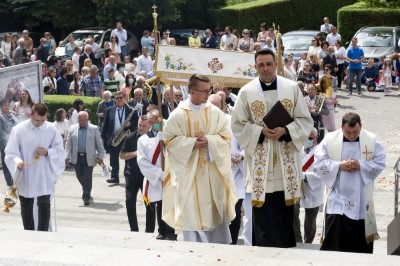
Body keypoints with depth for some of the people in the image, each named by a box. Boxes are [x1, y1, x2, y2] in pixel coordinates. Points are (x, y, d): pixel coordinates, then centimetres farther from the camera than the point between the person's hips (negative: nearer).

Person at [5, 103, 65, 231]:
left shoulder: (51, 129, -3)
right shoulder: (18, 129, -7)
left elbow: (60, 151, 4)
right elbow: (10, 152, -5)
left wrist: (47, 152, -16)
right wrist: (17, 161, -26)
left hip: (45, 176, 0)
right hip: (25, 176, 0)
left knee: (44, 205, -4)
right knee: (26, 207, 10)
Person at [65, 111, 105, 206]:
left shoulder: (94, 129, 2)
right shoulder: (72, 129, 7)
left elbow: (99, 144, 4)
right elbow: (68, 144, 6)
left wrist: (100, 156, 1)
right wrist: (67, 156, -2)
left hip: (89, 158, -2)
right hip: (77, 157, 2)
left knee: (87, 177, -5)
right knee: (80, 176, 10)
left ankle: (86, 197, 1)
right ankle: (86, 192, 33)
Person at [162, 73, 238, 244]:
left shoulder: (215, 113, 1)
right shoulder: (178, 115, -5)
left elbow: (225, 137, 2)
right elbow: (170, 140, -3)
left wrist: (208, 140, -16)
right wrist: (192, 142, -15)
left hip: (213, 169, 2)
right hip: (189, 170, -2)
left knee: (216, 209, 5)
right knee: (192, 210, -1)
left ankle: (220, 243, 16)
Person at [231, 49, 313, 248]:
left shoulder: (292, 88, 3)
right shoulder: (246, 92, 0)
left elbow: (305, 120, 4)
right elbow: (237, 124, 2)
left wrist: (285, 131, -13)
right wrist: (261, 132, -13)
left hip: (286, 160, 1)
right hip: (260, 160, -1)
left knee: (285, 211, 6)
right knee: (263, 214, -1)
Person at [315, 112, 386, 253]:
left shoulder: (371, 140, -2)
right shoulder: (330, 139, -3)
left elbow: (380, 162, -2)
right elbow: (319, 162, -3)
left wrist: (361, 165, -16)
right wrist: (339, 165, -16)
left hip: (361, 199, 1)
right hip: (338, 198, -1)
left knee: (360, 238, 9)